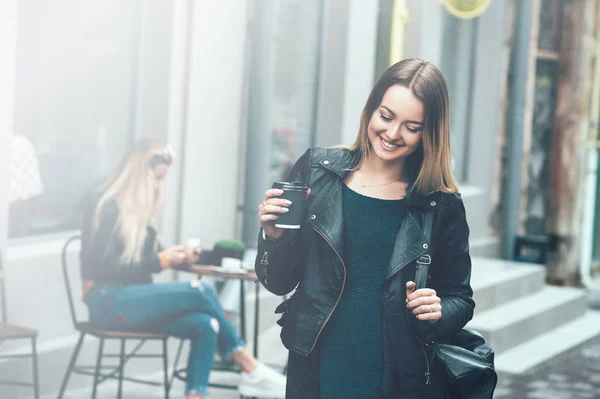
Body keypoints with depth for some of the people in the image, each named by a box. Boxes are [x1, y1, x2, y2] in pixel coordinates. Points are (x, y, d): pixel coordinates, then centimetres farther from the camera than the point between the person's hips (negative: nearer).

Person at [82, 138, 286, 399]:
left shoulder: (136, 211, 18)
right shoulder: (107, 209, -8)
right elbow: (107, 269, -16)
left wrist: (178, 257, 0)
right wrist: (161, 261, -14)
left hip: (132, 300, 8)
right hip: (110, 303, -8)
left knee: (205, 326, -20)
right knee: (201, 291, -22)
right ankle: (249, 368, -10)